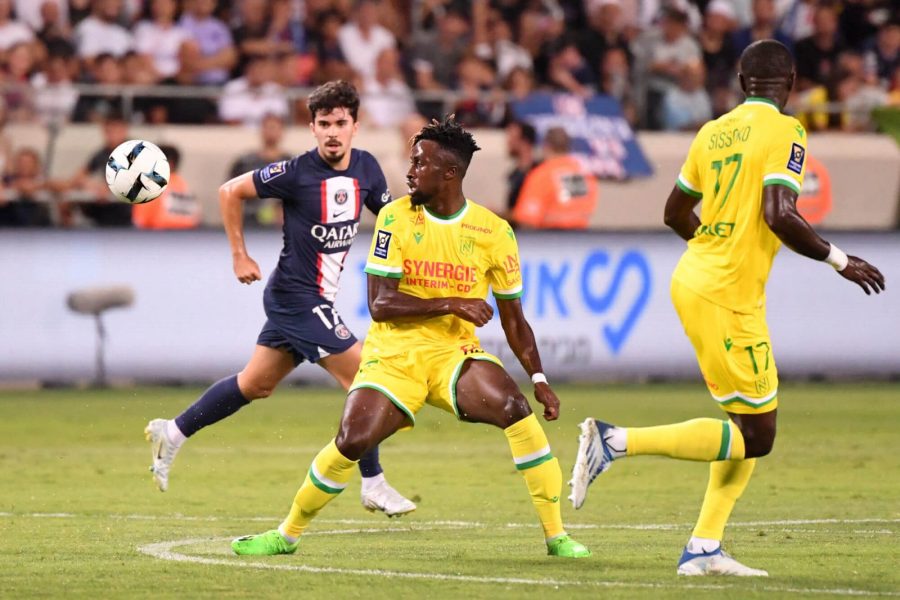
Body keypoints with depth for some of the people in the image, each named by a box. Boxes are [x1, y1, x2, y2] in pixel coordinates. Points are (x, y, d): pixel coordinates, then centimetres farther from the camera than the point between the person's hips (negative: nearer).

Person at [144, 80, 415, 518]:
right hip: (299, 297, -8)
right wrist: (240, 256, -5)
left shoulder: (366, 168, 1)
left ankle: (172, 432, 31)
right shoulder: (297, 172, -17)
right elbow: (230, 191, -6)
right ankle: (373, 486, -1)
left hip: (317, 297, 8)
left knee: (256, 384, 18)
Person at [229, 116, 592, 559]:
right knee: (351, 442, -18)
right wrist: (450, 304, -21)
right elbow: (380, 303, -10)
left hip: (455, 353, 0)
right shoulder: (396, 217, -4)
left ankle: (555, 536, -16)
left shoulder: (493, 232, -2)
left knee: (517, 409, -26)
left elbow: (513, 318, 6)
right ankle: (287, 535, 6)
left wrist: (539, 379, -2)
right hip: (394, 353, 0)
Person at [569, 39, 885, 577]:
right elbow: (779, 214, -21)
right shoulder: (785, 132, -9)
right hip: (727, 297, -9)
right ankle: (617, 441, -10)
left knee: (752, 430, 13)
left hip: (695, 277, 9)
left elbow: (676, 214, 21)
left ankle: (704, 548, 7)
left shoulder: (713, 132, 12)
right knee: (754, 438, -3)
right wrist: (839, 260, -9)